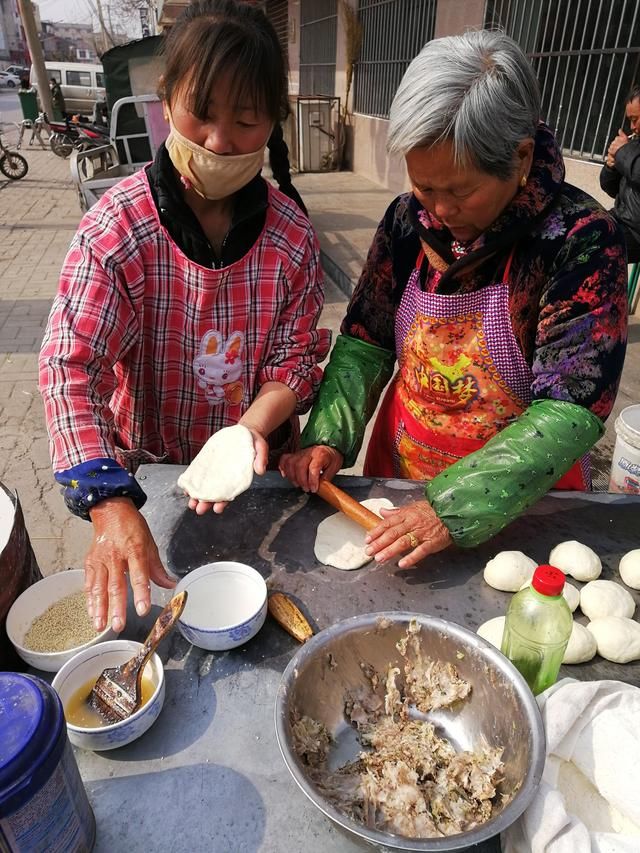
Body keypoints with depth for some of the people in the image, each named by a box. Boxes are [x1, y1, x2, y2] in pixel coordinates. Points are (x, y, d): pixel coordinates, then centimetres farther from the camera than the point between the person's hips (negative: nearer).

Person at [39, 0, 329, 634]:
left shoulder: (290, 233, -12)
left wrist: (253, 427, -28)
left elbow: (296, 358, -8)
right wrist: (109, 503, -38)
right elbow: (70, 365, -26)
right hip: (147, 469, -1)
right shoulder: (116, 226, -20)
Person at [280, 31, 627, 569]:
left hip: (519, 497, -3)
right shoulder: (409, 218, -9)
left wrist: (457, 507, -32)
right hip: (396, 473, 4)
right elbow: (365, 341, -4)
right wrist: (329, 438, -18)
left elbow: (572, 409, -24)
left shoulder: (582, 240, -21)